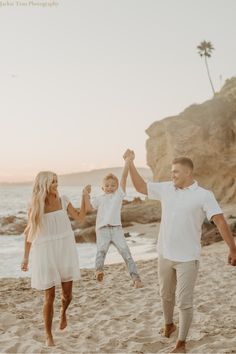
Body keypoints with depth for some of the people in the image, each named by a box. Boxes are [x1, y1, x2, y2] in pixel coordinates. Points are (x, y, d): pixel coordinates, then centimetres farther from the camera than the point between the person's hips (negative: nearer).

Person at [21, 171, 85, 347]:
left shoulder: (63, 200, 1)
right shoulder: (35, 206, -5)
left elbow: (80, 217, 3)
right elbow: (29, 232, 2)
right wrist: (26, 257, 5)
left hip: (65, 250, 3)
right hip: (45, 253, -2)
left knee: (67, 293, 8)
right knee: (49, 296, 0)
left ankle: (63, 312, 43)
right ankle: (49, 335, 17)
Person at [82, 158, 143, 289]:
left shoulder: (119, 194, 14)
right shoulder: (99, 199, 18)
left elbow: (124, 176, 8)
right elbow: (88, 208, 7)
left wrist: (127, 161, 2)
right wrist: (86, 195, -1)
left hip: (116, 228, 0)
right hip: (102, 230, 0)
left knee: (126, 252, -7)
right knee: (101, 250, -25)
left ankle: (136, 278, -7)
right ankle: (99, 270, -46)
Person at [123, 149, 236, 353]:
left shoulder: (203, 195, -12)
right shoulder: (166, 189, 2)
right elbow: (141, 187, 11)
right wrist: (131, 163, 5)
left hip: (188, 258, -5)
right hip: (165, 254, 5)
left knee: (184, 301, 2)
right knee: (166, 295, 22)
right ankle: (169, 324, 47)